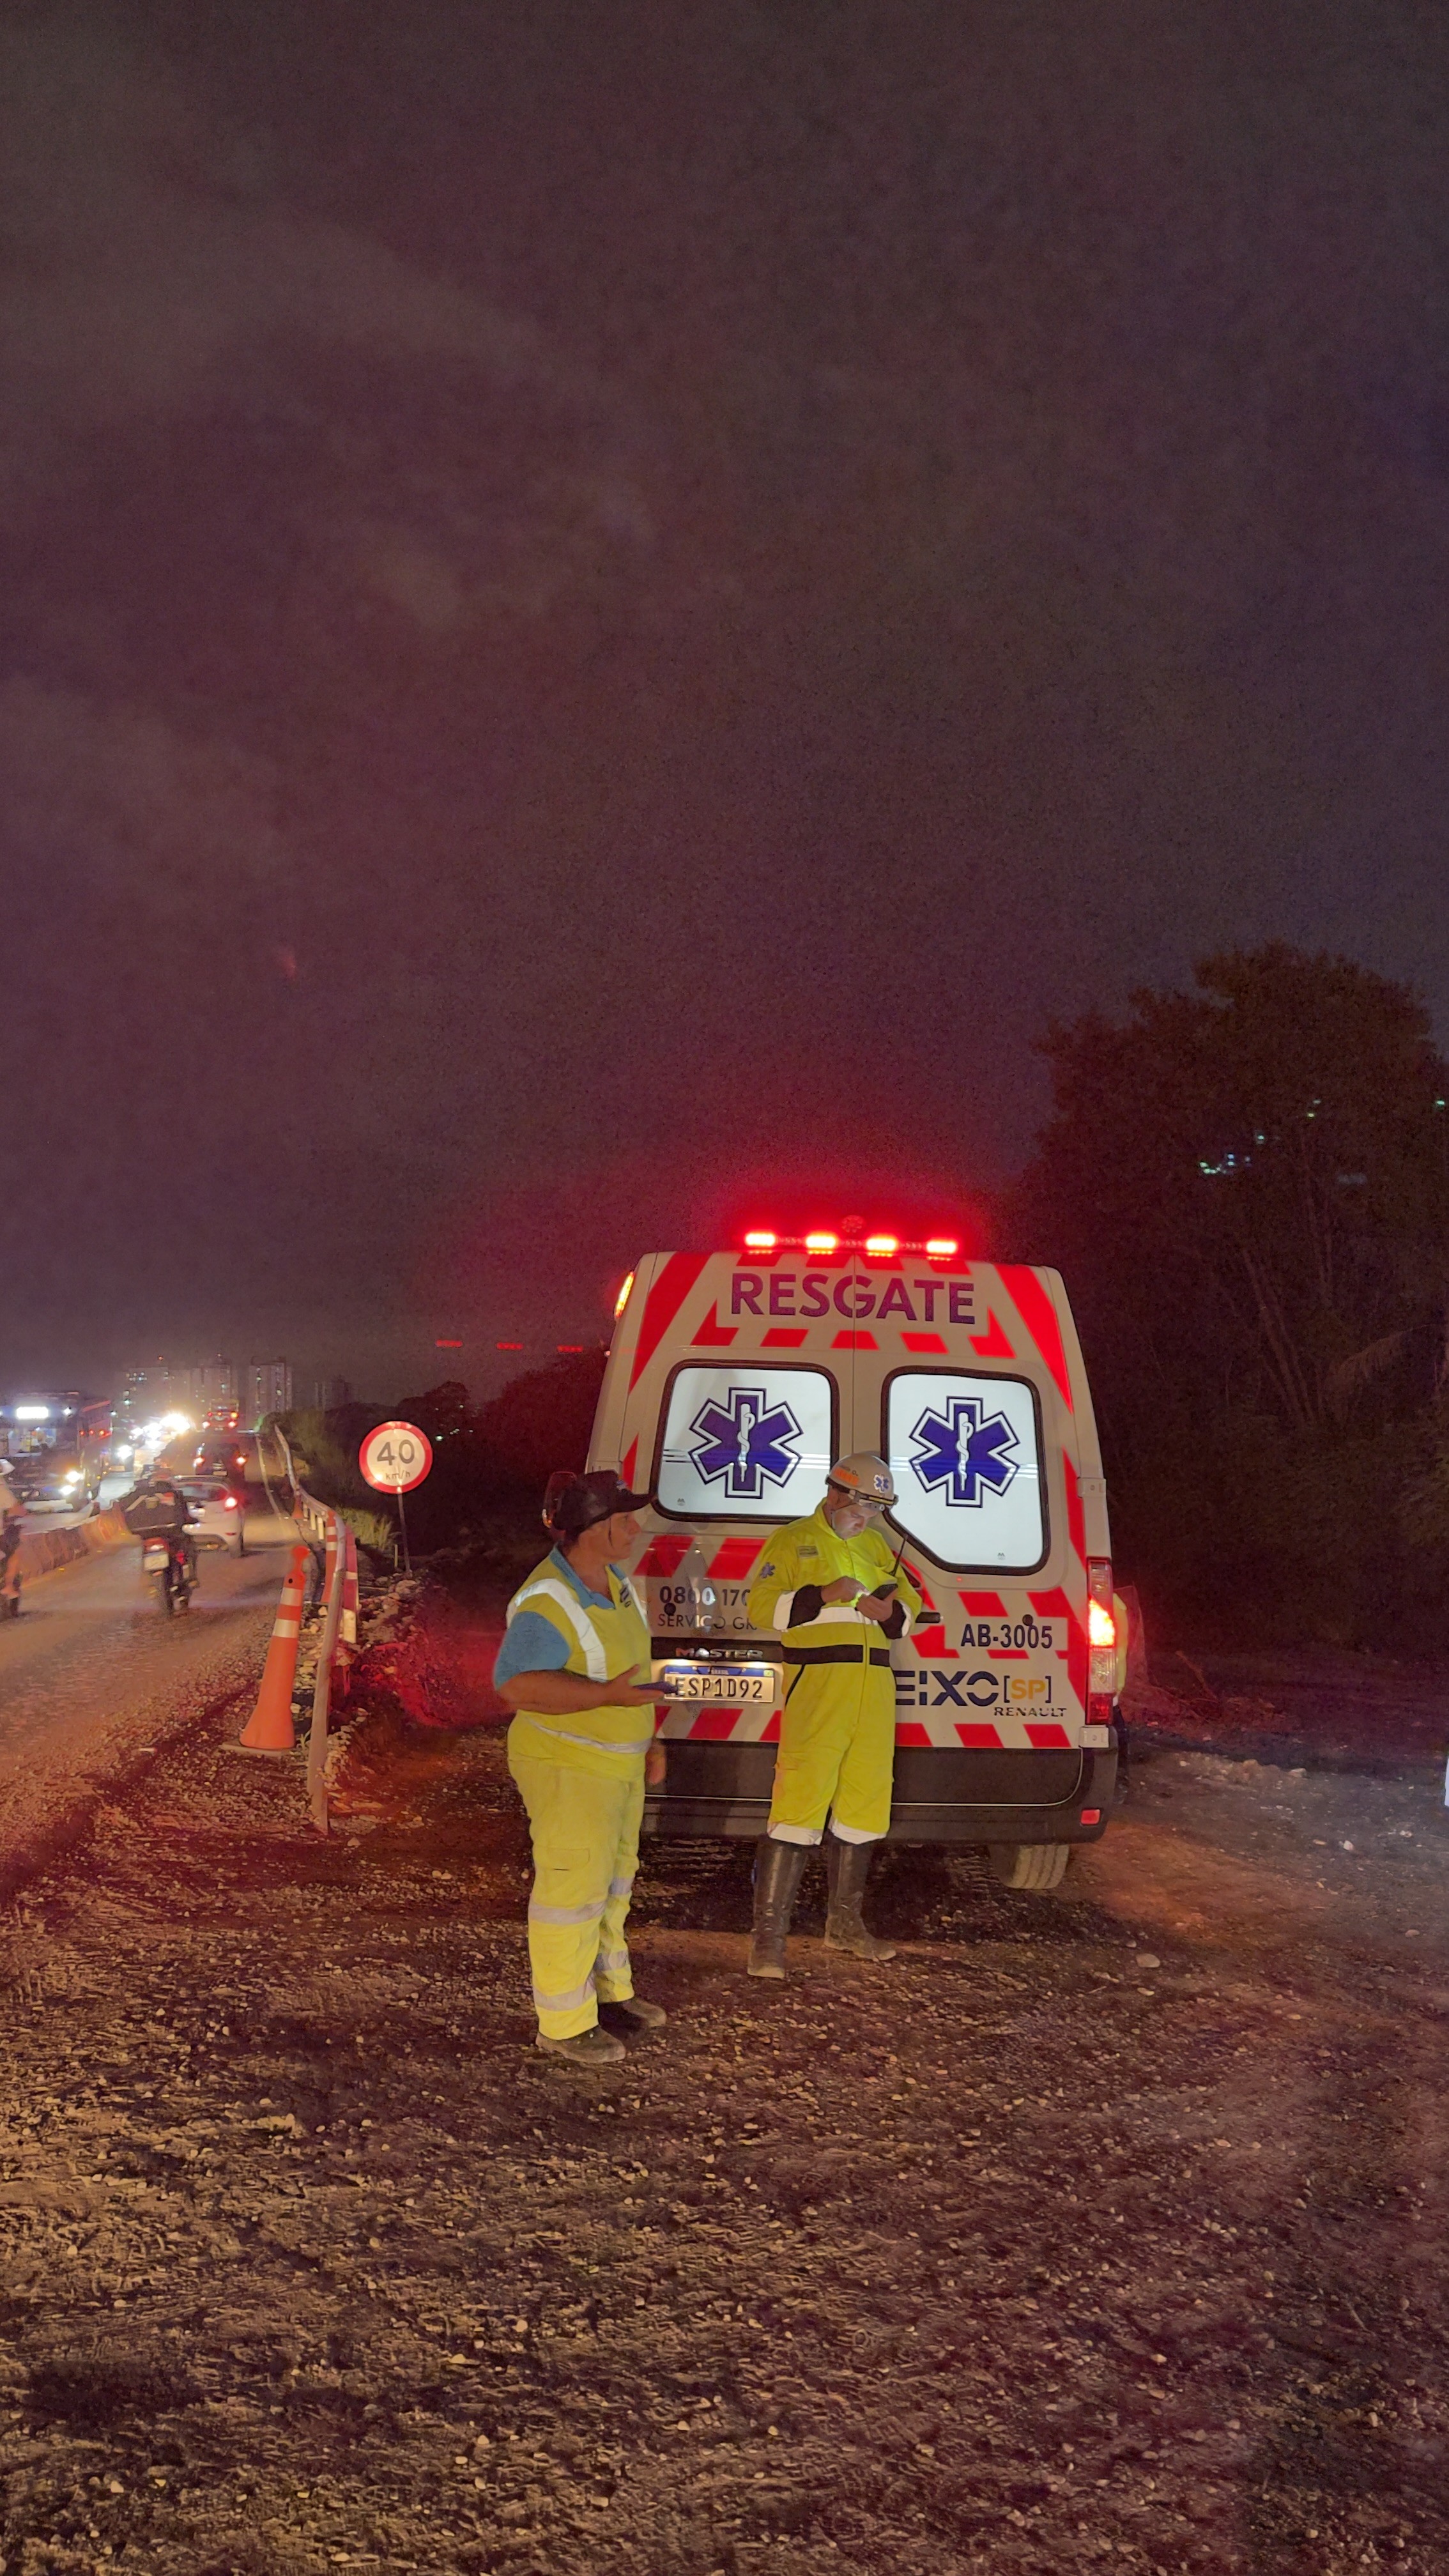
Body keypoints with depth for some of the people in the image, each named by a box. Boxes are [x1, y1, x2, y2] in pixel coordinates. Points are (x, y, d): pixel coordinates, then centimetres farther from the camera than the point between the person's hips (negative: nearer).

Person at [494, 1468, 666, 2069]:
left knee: (610, 1882, 21)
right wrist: (607, 1696, -38)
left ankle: (607, 1990, 38)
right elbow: (516, 1684, -34)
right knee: (572, 1891, 2)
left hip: (616, 1762, 9)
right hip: (569, 1769, -9)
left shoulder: (612, 1583, 3)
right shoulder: (548, 1603, -26)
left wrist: (647, 1739, 14)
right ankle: (564, 2025, 16)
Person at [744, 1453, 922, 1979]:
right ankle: (769, 1934, -7)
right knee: (800, 1801, -11)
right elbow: (761, 1607, -7)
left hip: (874, 1688, 7)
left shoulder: (876, 1546, 19)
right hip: (816, 1683, -6)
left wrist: (890, 1611, -4)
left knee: (865, 1802, 10)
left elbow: (909, 1600, 19)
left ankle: (845, 1923, 25)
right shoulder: (793, 1541, 1)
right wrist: (822, 1596, -20)